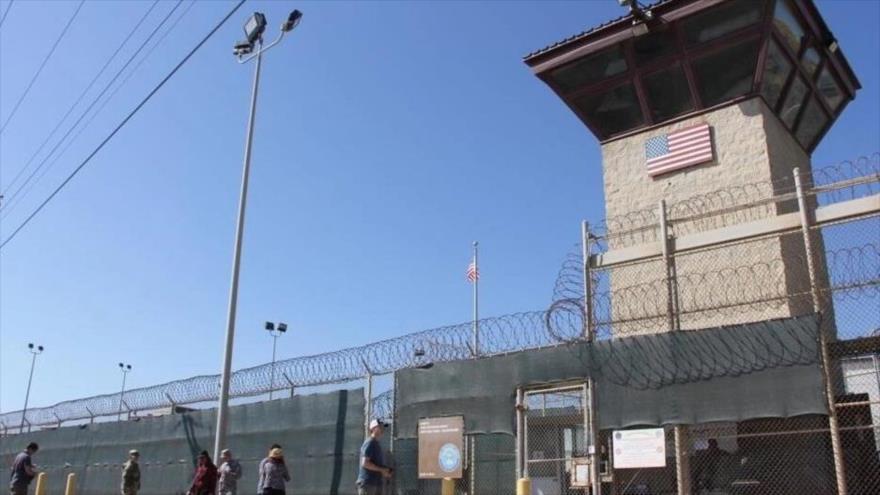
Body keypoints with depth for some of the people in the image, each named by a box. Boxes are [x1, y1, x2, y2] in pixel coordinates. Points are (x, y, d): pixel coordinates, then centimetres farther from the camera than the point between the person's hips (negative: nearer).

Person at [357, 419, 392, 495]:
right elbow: (365, 463, -19)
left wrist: (385, 471, 7)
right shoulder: (369, 443, -10)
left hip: (377, 483, 10)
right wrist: (382, 470, -14)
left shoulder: (377, 444, 19)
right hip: (367, 483, -10)